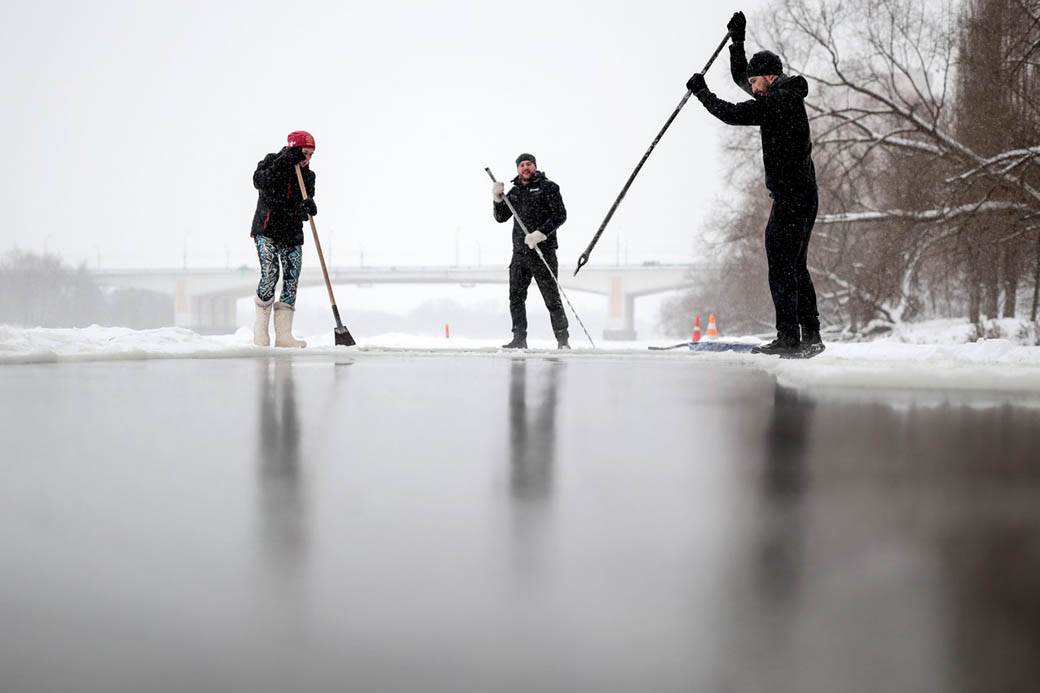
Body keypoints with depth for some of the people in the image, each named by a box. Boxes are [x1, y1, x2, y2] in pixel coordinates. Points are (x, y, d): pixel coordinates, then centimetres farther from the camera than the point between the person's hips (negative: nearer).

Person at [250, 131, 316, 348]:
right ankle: (261, 331, -3)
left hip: (292, 234, 5)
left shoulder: (307, 175, 8)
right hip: (267, 231, -5)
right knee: (270, 275, -16)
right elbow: (260, 181, -26)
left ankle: (283, 335, 3)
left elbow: (304, 213, 8)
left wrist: (309, 207, -17)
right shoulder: (272, 163, -4)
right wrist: (286, 162, -29)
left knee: (292, 281, -1)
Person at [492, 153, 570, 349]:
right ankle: (519, 339, 10)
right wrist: (499, 199, -1)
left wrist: (540, 234, -18)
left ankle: (563, 339, 1)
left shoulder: (547, 187, 0)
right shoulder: (514, 191, 17)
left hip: (543, 251, -5)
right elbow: (501, 217, 17)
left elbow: (560, 215, -8)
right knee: (516, 297, 3)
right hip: (520, 252, 5)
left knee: (552, 297, -4)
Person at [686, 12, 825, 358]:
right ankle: (810, 337, 15)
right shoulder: (783, 95, 17)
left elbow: (733, 114, -17)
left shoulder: (780, 100, -14)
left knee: (781, 267, -9)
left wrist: (702, 93, -4)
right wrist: (737, 40, 21)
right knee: (796, 267, 13)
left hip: (790, 196, -10)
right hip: (803, 196, 10)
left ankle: (788, 339, -11)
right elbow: (740, 76, 29)